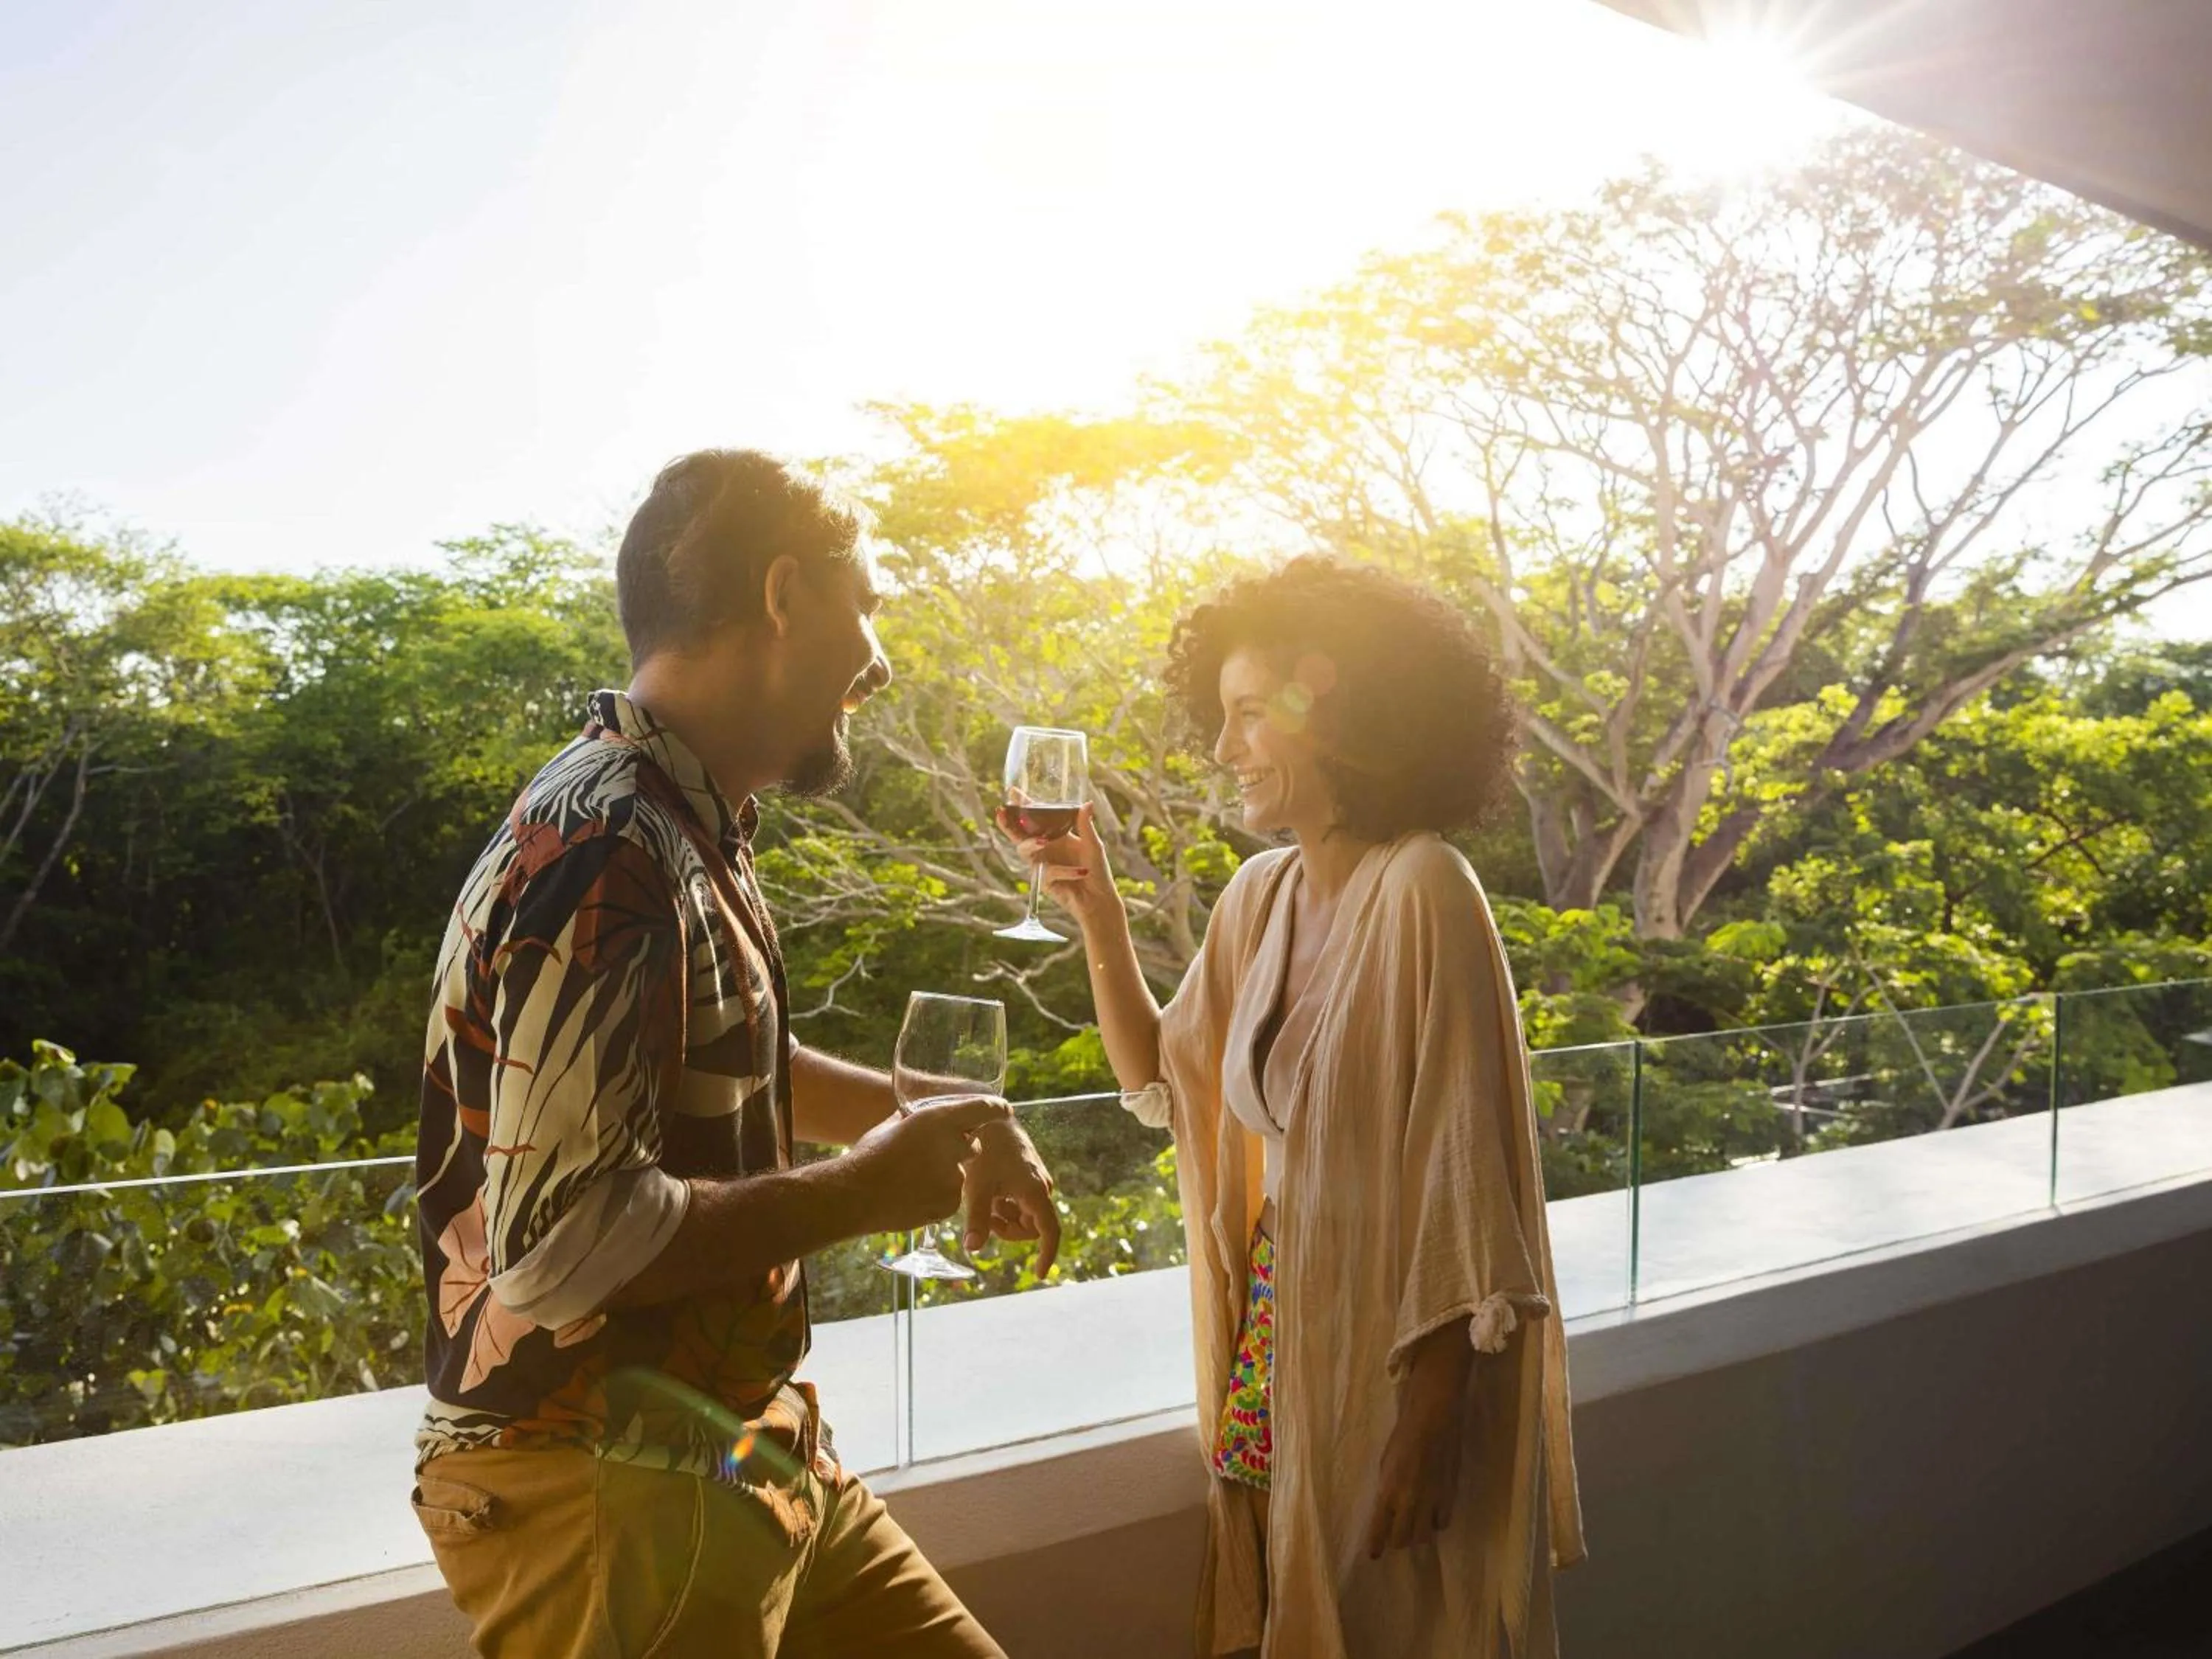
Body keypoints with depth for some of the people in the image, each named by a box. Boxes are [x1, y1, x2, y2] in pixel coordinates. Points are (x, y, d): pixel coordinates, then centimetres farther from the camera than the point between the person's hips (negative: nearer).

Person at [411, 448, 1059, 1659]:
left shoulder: (693, 832, 7)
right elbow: (559, 1239, -28)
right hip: (605, 1497, -9)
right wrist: (856, 1195, -16)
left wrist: (933, 1124, 13)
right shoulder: (606, 853, -23)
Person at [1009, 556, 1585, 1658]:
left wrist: (1430, 1424, -19)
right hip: (1280, 1343, 7)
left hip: (1400, 1351, -6)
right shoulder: (1261, 895, 4)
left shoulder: (1420, 891, -19)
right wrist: (1096, 910, 2)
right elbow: (1166, 1088, 12)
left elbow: (1466, 1171, -20)